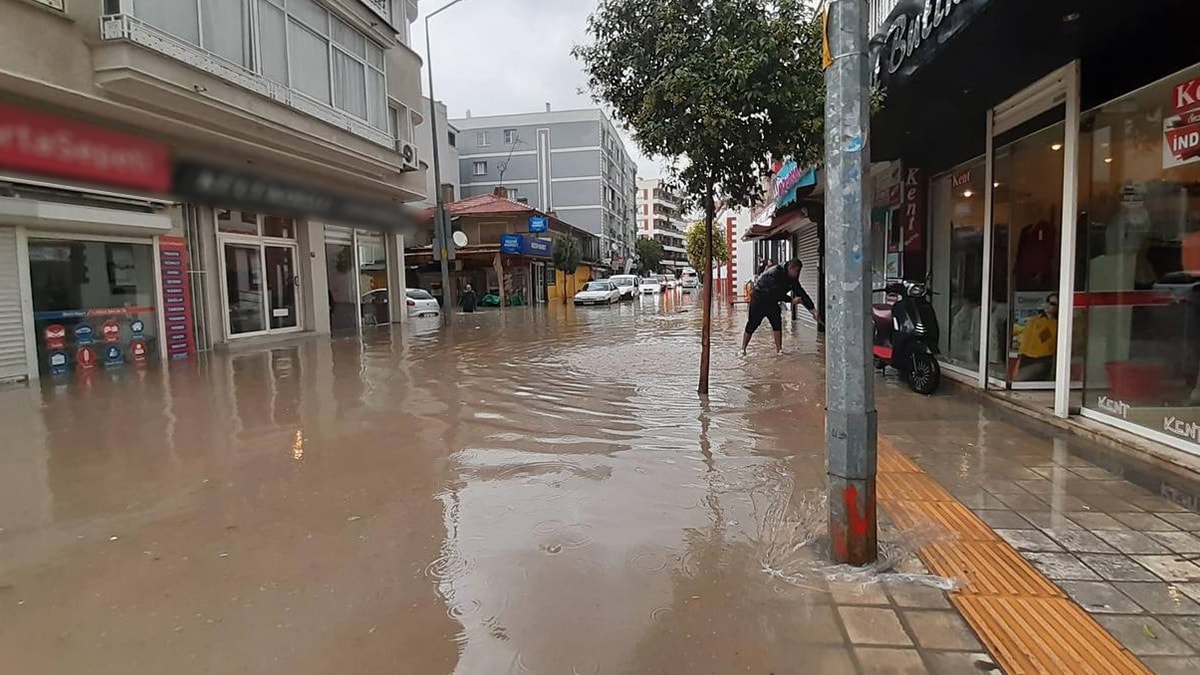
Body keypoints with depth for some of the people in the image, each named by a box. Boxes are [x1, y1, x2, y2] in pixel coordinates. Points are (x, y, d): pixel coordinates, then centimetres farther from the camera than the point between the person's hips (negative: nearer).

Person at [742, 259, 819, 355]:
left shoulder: (792, 279, -5)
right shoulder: (775, 273, -28)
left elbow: (801, 293, -8)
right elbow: (777, 293, -30)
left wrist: (812, 308, -14)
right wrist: (791, 300, -25)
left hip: (772, 301, 6)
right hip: (759, 299, -6)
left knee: (777, 323, -7)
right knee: (752, 324, -2)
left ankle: (778, 349, -3)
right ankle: (743, 348, 6)